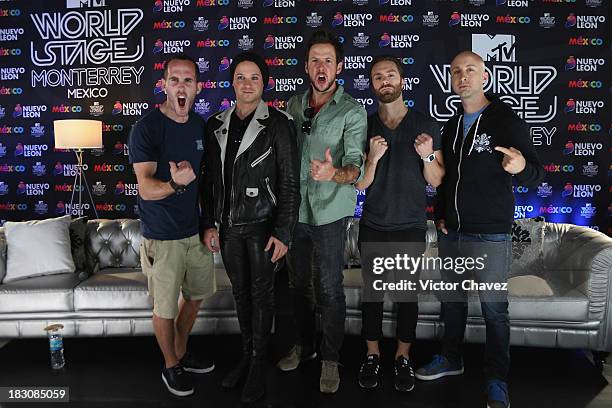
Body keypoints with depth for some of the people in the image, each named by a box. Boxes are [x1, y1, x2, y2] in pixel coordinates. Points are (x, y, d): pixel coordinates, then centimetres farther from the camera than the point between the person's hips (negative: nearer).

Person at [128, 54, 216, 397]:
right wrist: (174, 184, -41)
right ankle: (171, 366, 31)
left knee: (196, 297, 19)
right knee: (166, 308, 7)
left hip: (196, 231, 6)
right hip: (163, 237, -6)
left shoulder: (200, 125, 4)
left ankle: (182, 353, 41)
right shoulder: (146, 128, -15)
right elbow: (146, 188, -21)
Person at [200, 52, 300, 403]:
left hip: (262, 226, -4)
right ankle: (246, 356, 34)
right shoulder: (217, 126, 6)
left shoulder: (278, 125, -8)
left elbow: (290, 184, -10)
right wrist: (209, 224, 6)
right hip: (229, 226, 5)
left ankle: (258, 367, 22)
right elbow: (210, 179, 11)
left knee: (261, 295, 6)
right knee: (241, 293, 16)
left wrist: (283, 233, -14)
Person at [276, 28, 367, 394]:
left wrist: (334, 174, -40)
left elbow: (356, 164, -17)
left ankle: (330, 359, 21)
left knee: (329, 289, 3)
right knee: (299, 284, 16)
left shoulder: (352, 110, -7)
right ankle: (304, 345, 36)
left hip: (329, 213, -5)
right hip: (295, 209, 5)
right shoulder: (294, 105, 8)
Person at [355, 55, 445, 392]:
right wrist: (373, 158, -19)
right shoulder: (364, 127, 2)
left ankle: (403, 357, 26)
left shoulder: (426, 125, -1)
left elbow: (436, 181, -1)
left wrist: (427, 156, -21)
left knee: (407, 294, 8)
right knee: (371, 292, 9)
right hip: (372, 227, 1)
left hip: (411, 228, -1)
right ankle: (372, 355, 26)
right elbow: (359, 185, 0)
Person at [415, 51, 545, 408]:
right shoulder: (452, 125, 11)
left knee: (494, 308, 4)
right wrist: (441, 215, 12)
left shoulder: (507, 121, -7)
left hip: (490, 235, -6)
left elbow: (537, 175, -12)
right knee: (452, 300, 17)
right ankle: (451, 359, 35)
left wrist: (522, 167, -35)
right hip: (451, 232, 6)